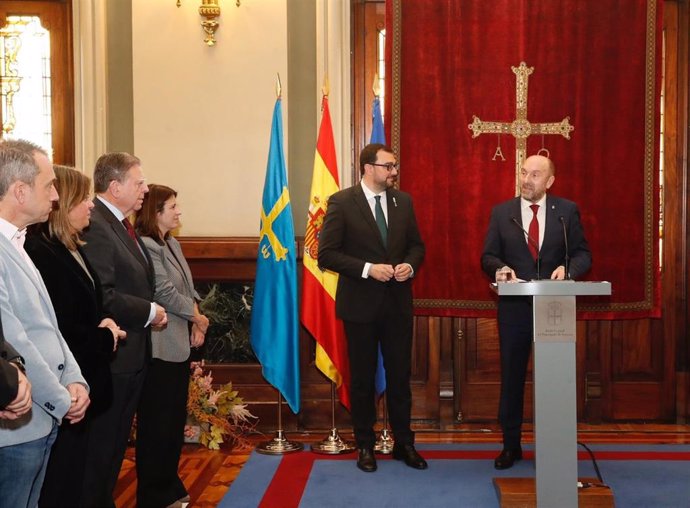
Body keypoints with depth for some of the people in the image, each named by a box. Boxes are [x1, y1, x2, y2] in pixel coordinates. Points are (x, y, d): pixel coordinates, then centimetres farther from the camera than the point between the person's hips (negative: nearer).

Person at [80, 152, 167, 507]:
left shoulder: (121, 225, 13)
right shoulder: (95, 225, -19)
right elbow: (102, 297, -26)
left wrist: (152, 311, 6)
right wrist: (150, 312, -15)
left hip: (132, 356, 10)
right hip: (112, 357, -10)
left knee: (115, 446, 19)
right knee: (101, 448, 1)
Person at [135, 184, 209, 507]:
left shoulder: (172, 243, 14)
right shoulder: (146, 246, -16)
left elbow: (187, 288, 13)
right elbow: (165, 293, -18)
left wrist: (195, 320, -2)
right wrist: (198, 318, -5)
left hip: (180, 344, 10)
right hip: (160, 347, -10)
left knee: (176, 418, 17)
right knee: (157, 422, 1)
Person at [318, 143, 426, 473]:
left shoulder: (403, 201, 5)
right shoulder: (341, 203, -8)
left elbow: (416, 245, 13)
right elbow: (326, 254, -11)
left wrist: (410, 265, -8)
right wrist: (368, 269, -19)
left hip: (398, 302, 4)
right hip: (360, 302, -3)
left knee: (400, 375, 9)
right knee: (362, 378, 9)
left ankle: (404, 443, 23)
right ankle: (365, 446, 23)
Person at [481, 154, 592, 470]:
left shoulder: (567, 211, 2)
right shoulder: (501, 213, 4)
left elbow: (583, 254, 2)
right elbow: (488, 256, 3)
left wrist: (568, 268, -18)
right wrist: (500, 268, -19)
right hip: (514, 306, 1)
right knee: (511, 376, 8)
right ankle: (511, 445, 21)